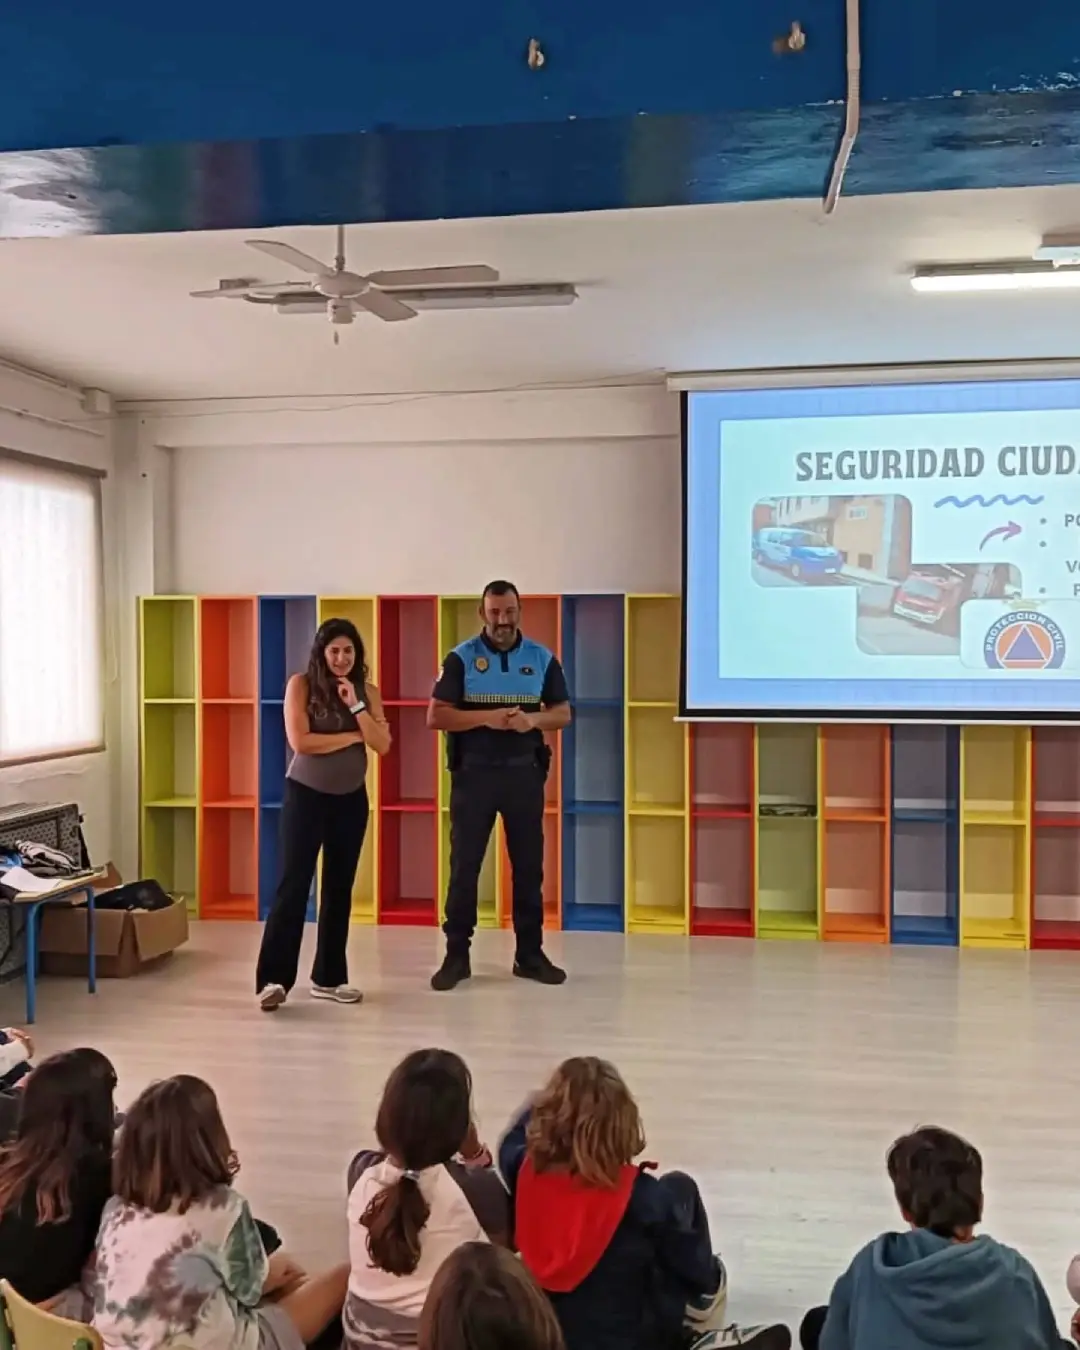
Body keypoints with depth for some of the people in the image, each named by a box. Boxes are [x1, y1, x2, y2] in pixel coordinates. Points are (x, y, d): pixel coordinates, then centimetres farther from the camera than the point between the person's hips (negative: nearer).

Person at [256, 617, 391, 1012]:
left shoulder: (368, 691, 4)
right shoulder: (301, 684, -7)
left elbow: (382, 745, -6)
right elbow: (300, 742, -17)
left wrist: (356, 706, -16)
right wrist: (351, 736, -12)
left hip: (351, 799, 4)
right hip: (305, 795, -4)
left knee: (339, 888, 9)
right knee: (293, 884, -9)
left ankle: (329, 977, 18)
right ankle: (273, 979, -8)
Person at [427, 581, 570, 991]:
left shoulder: (542, 659, 4)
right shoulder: (461, 658, -3)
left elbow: (563, 714, 7)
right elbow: (435, 716, -7)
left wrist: (533, 719, -15)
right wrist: (486, 717, -20)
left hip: (525, 773, 2)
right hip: (474, 773, -2)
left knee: (529, 865, 7)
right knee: (464, 865, 1)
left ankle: (530, 953, 18)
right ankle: (456, 955, 10)